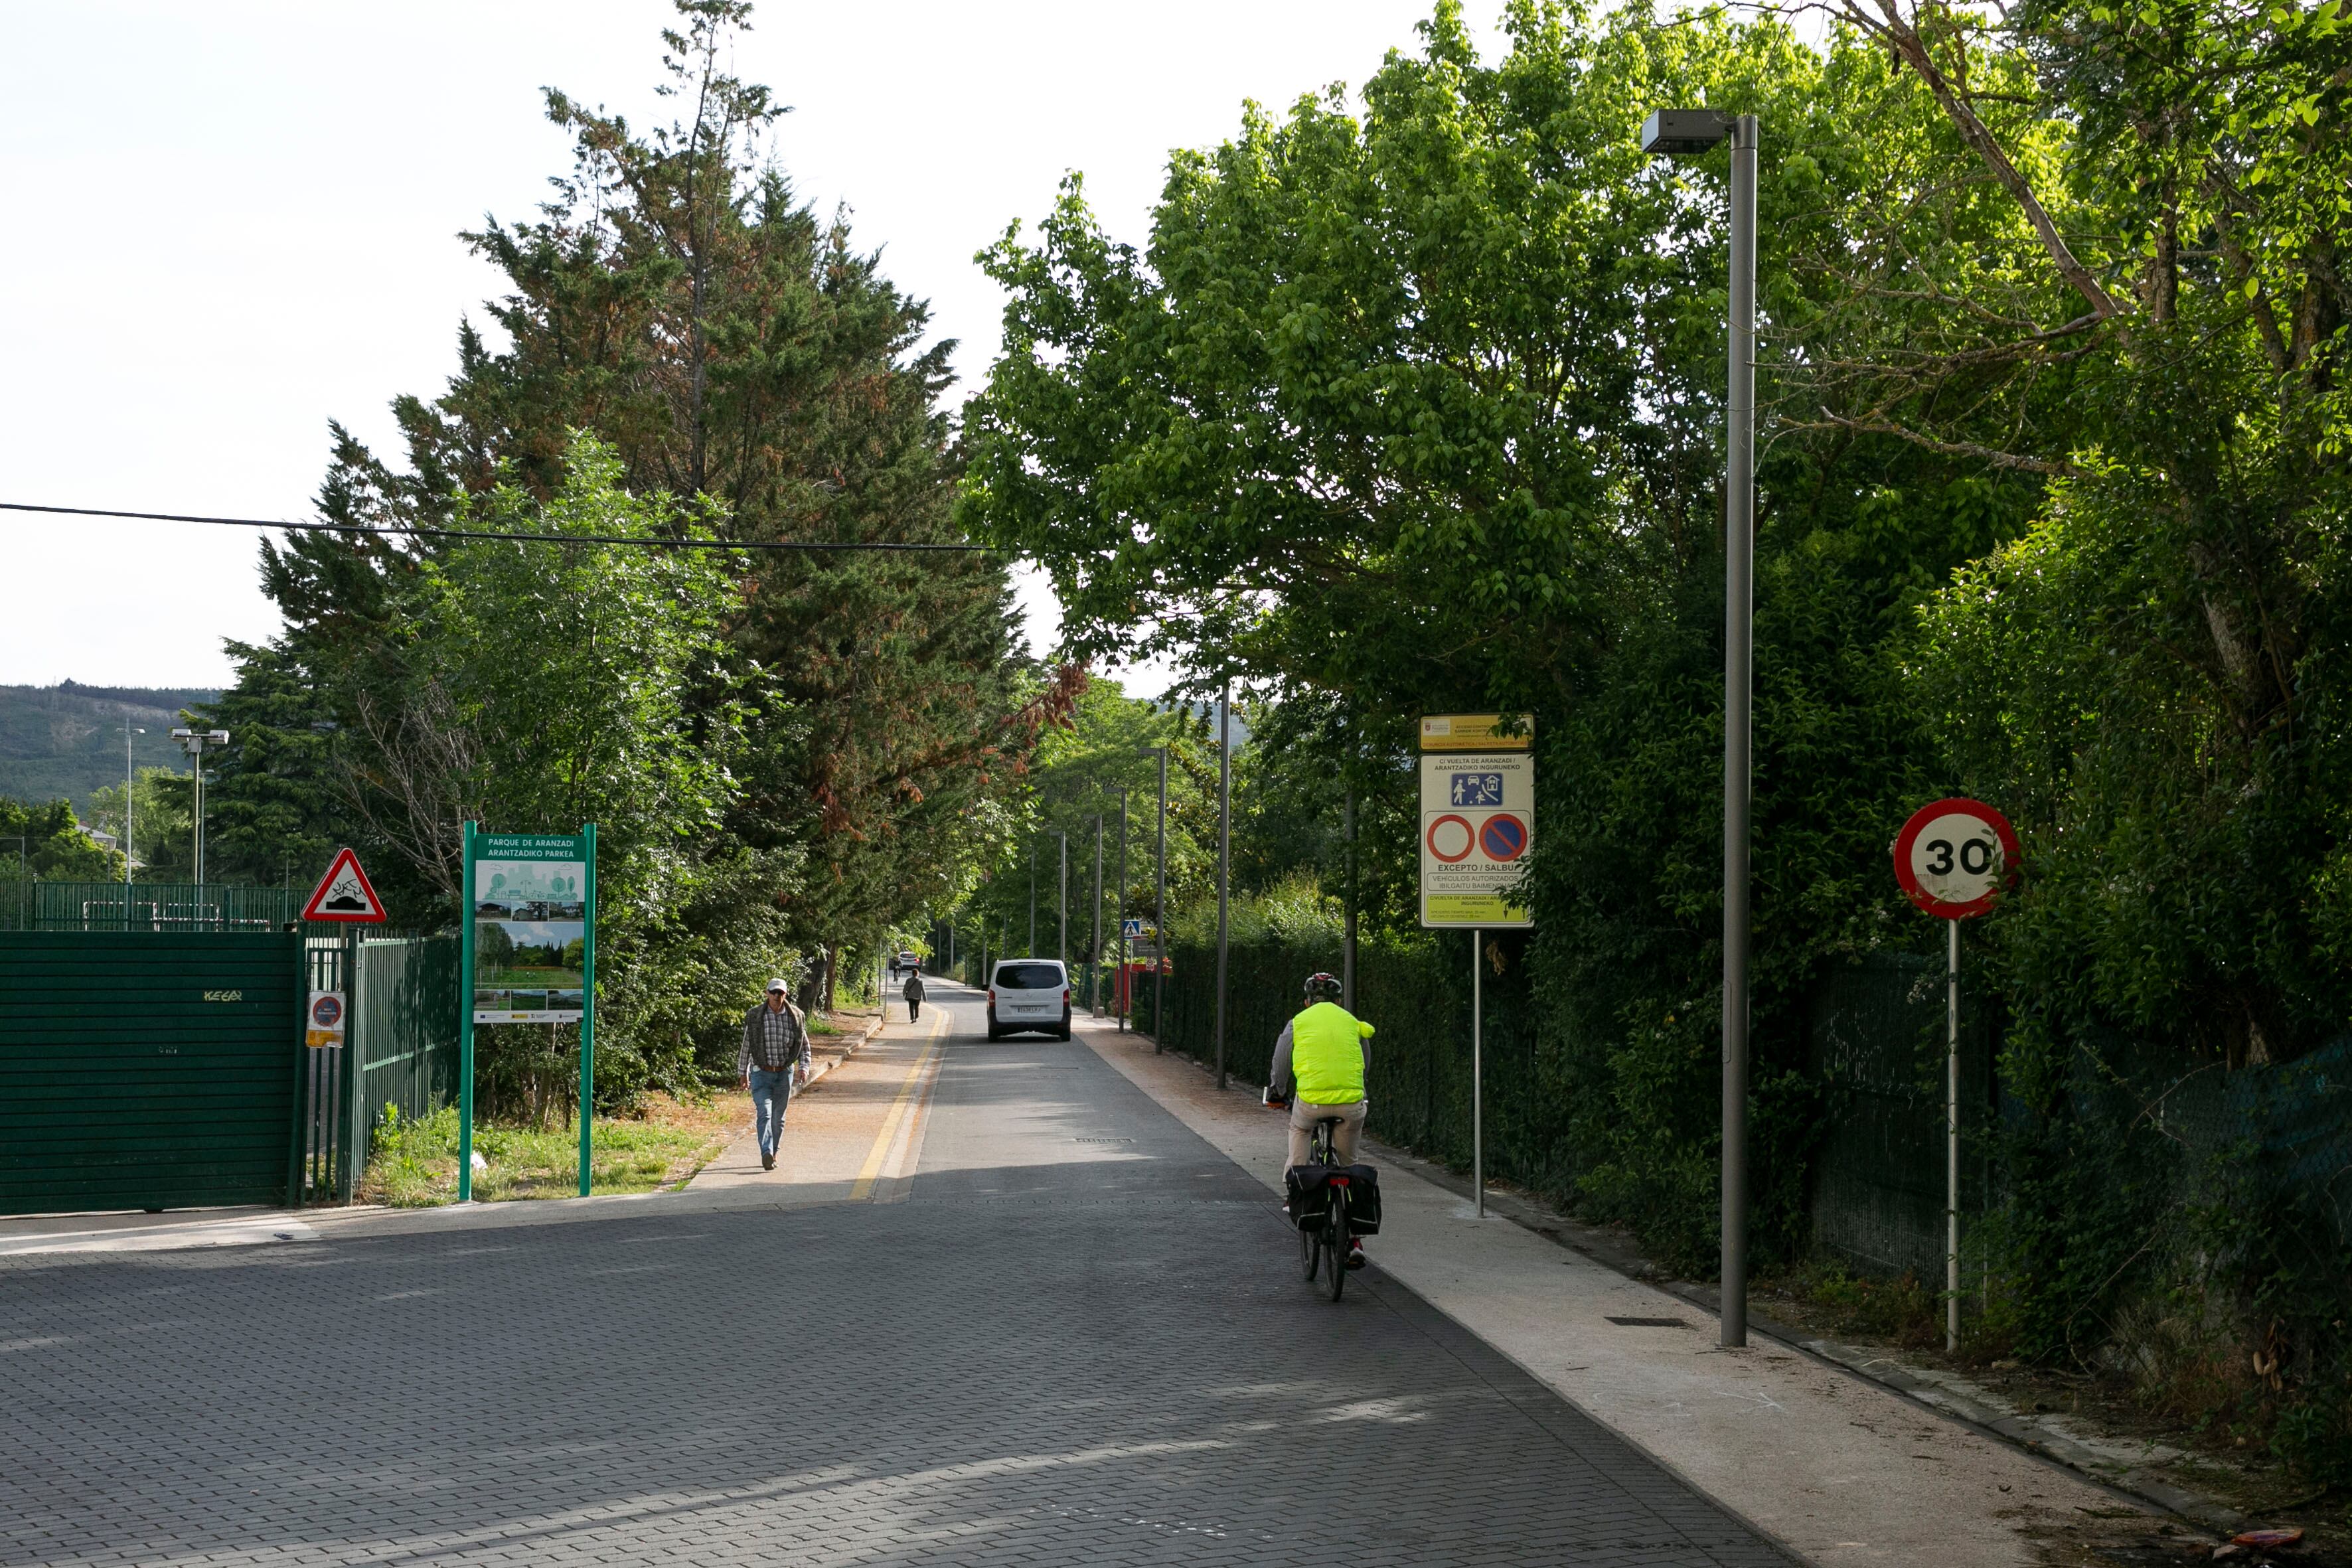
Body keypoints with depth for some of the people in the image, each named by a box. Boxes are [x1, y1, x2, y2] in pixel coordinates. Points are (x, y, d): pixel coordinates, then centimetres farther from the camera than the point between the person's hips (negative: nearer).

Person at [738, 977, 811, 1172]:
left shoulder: (795, 1016, 1)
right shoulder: (755, 1017, -4)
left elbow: (804, 1044, 11)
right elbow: (745, 1045, 5)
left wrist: (803, 1067, -2)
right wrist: (743, 1073, 7)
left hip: (784, 1073, 2)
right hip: (761, 1073, -2)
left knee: (778, 1117, 9)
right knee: (764, 1113, -17)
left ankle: (773, 1153, 23)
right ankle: (766, 1153, -29)